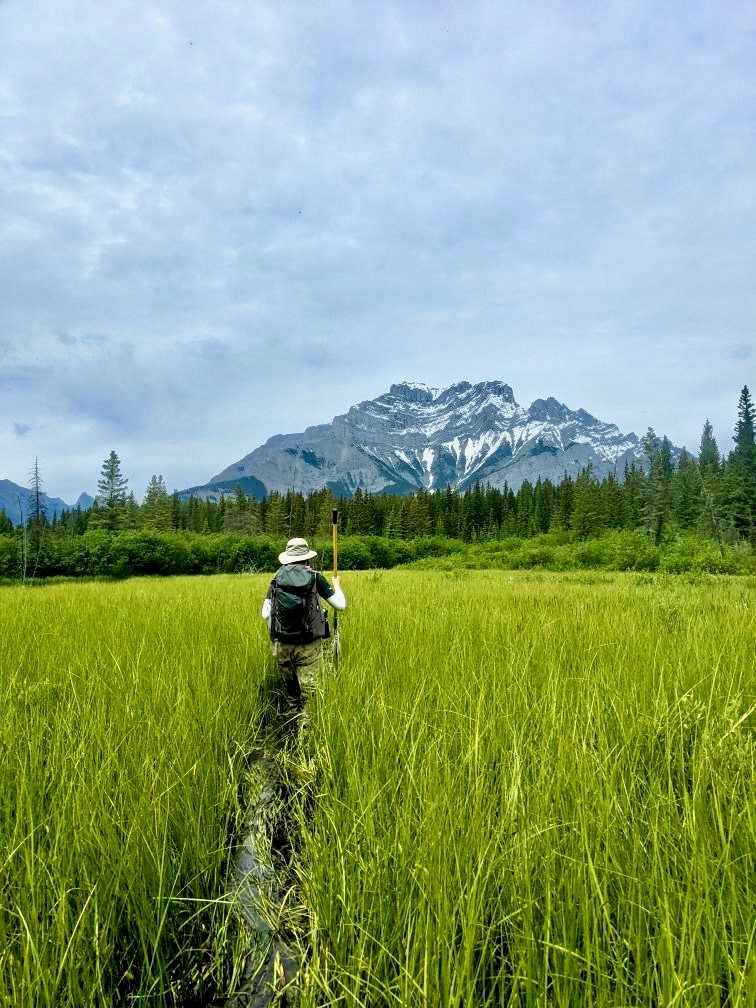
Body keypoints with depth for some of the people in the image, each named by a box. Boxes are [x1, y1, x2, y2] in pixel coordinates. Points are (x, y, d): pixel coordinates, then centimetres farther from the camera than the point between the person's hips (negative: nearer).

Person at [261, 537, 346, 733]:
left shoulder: (277, 577, 2)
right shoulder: (315, 577, -3)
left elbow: (265, 614, 2)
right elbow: (341, 605, 3)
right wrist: (337, 585, 21)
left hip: (282, 643, 3)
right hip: (309, 644, -3)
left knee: (287, 688, 19)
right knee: (307, 691, 4)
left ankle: (288, 724, 31)